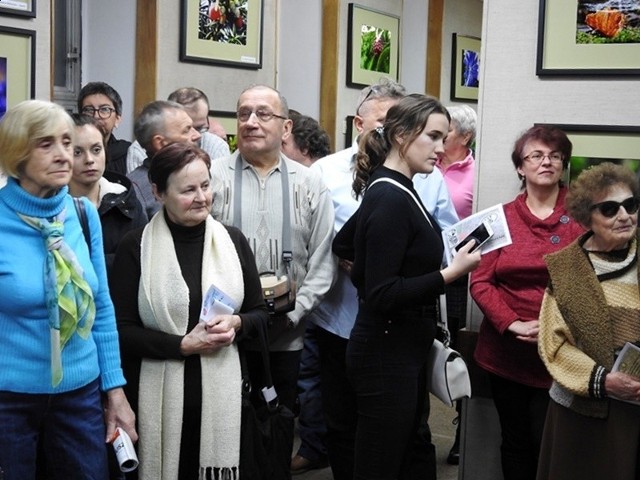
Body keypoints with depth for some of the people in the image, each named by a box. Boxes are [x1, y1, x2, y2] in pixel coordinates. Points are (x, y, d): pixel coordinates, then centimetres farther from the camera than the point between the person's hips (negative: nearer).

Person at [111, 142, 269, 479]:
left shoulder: (232, 240, 5)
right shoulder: (136, 247, -4)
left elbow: (259, 312, 12)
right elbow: (121, 329, -6)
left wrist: (236, 324, -9)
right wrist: (183, 344, -14)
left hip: (220, 391, 2)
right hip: (160, 394, -2)